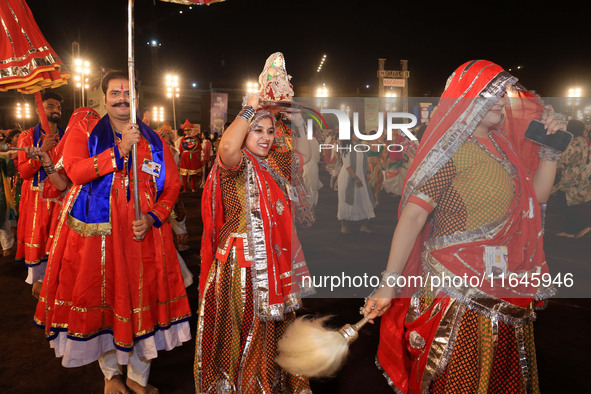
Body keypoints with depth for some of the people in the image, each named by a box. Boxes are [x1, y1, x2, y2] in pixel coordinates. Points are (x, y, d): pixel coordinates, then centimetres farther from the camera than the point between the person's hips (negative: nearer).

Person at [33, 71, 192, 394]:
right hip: (95, 233, -1)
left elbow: (172, 185, 7)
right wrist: (121, 149, -16)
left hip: (143, 233, 2)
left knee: (143, 300, 5)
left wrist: (152, 217, -9)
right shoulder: (84, 130, 6)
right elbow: (75, 171, -11)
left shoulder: (153, 140, 10)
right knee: (101, 300, 7)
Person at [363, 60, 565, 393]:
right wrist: (389, 284, -23)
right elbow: (413, 214, -19)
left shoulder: (502, 144, 12)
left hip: (506, 290, 8)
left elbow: (538, 195, 18)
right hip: (460, 291, -8)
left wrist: (550, 146, 7)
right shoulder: (453, 148, -12)